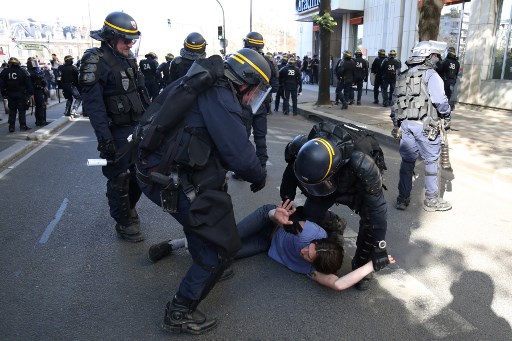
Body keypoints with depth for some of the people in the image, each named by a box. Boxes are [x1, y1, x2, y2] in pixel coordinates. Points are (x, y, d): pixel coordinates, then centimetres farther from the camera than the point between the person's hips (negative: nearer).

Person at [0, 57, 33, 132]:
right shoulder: (23, 71, -4)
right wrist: (30, 93, -2)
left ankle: (11, 126, 8)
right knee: (22, 110, 4)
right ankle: (23, 125, 2)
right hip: (21, 94, -2)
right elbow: (28, 83, -5)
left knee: (12, 111, 9)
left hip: (10, 94, 2)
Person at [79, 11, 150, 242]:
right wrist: (104, 137, -25)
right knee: (119, 179, 4)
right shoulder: (96, 61, -12)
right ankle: (123, 223, 20)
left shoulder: (128, 59, 11)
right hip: (117, 133, -7)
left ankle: (128, 206, 41)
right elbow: (93, 103, -19)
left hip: (138, 128, 8)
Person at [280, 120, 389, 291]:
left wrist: (379, 248, -30)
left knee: (371, 220, -22)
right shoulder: (301, 150, -35)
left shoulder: (361, 165, -46)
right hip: (333, 178, 3)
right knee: (310, 213, -10)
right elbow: (289, 179, -12)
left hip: (361, 184, -3)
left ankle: (360, 266, 2)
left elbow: (376, 207, -36)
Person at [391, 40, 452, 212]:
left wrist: (398, 123, 19)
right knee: (431, 161, 6)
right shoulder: (430, 75, -8)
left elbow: (398, 100, 14)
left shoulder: (404, 75, 14)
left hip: (405, 123, 6)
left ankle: (403, 198, 15)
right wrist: (447, 117, 0)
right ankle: (431, 200, 15)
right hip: (425, 125, -6)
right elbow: (440, 100, -16)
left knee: (407, 160, 11)